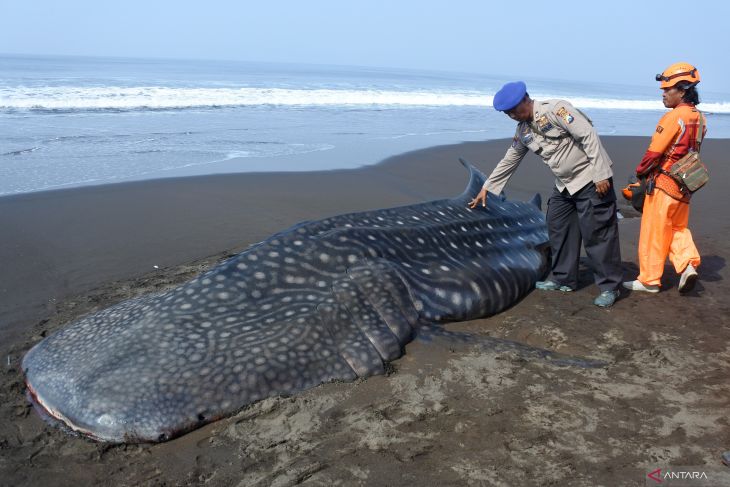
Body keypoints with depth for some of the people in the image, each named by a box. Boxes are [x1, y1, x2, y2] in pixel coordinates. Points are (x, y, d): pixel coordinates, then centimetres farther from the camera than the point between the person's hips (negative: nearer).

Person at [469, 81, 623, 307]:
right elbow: (508, 161, 18)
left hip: (590, 179, -8)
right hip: (564, 184, 9)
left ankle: (609, 286, 2)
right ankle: (563, 279, 25)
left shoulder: (555, 109, -17)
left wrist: (600, 174, -23)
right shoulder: (523, 131, 7)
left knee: (597, 232, -7)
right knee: (558, 229, 12)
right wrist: (486, 188, 20)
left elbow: (589, 136, -21)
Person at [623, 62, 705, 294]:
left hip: (663, 182, -8)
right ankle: (688, 264, 6)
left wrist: (640, 171, 1)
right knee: (678, 228, 22)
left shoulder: (674, 116, -16)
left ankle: (649, 280, 10)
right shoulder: (699, 118, 8)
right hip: (684, 186, 8)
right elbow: (690, 151, 13)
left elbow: (654, 151, -16)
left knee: (653, 232, 2)